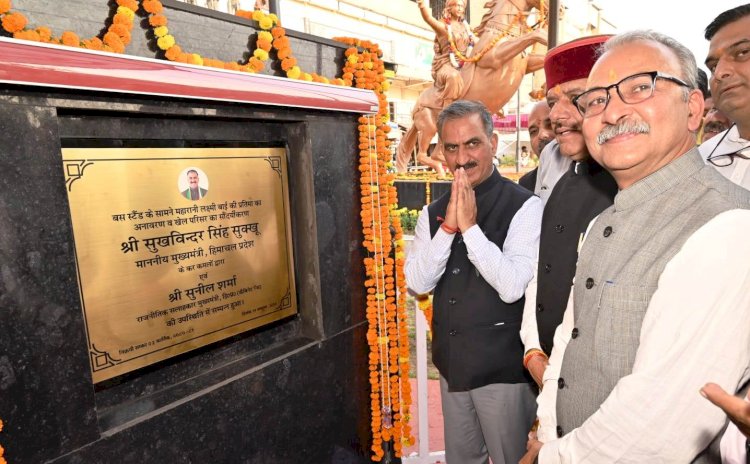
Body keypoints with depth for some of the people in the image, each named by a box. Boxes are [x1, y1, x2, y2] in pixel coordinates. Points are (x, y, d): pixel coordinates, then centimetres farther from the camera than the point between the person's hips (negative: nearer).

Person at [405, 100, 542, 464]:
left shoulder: (524, 206, -13)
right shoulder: (433, 213, 2)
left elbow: (512, 287, -21)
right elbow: (416, 282, -6)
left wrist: (469, 226, -24)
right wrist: (448, 226, -17)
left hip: (502, 366, -5)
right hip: (451, 364, 5)